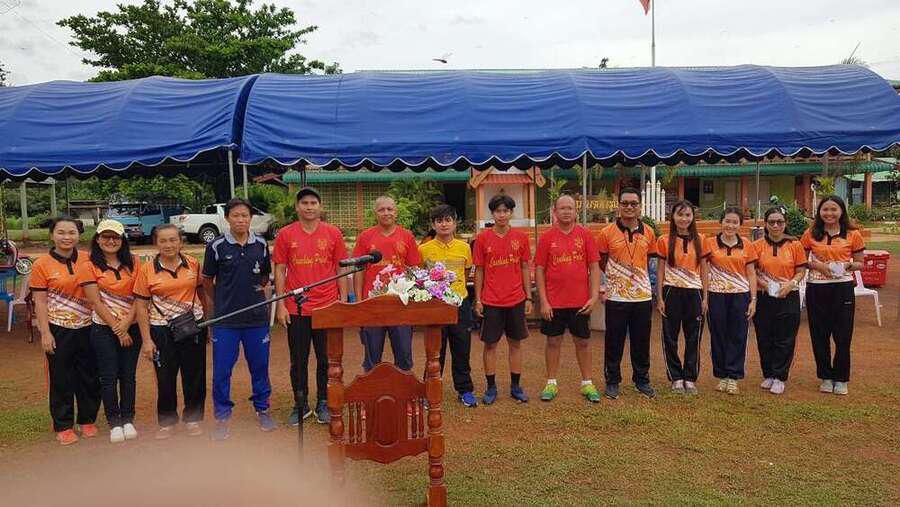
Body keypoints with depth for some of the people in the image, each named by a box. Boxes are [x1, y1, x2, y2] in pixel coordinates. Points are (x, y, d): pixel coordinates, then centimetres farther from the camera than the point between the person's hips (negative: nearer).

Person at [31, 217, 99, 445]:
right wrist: (45, 333, -10)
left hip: (87, 328, 2)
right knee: (61, 379, 7)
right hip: (58, 330, -2)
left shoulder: (88, 260, 1)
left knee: (89, 376, 10)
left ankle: (87, 420, 27)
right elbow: (40, 302, -5)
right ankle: (63, 426, 21)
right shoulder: (42, 264, -5)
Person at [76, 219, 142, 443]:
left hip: (131, 327, 2)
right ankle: (114, 423, 15)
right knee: (109, 377, 3)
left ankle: (128, 420, 20)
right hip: (104, 329, -2)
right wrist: (117, 329, -11)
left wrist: (127, 322, -13)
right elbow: (96, 302, -8)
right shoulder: (89, 267, -3)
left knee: (128, 375, 8)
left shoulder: (133, 264, 5)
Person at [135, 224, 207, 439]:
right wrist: (146, 340, -5)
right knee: (165, 378, 7)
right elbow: (141, 306, -2)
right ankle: (167, 422, 26)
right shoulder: (147, 270, -4)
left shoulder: (193, 264, 1)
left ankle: (193, 418, 26)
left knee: (195, 375, 8)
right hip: (162, 330, -1)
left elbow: (202, 292, 12)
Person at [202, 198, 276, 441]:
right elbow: (207, 282, 5)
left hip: (257, 318, 2)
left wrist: (261, 299, 5)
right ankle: (222, 417, 20)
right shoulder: (216, 246, -3)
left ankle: (262, 410, 29)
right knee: (221, 371, 5)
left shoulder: (261, 245, 3)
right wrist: (214, 310, 5)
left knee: (260, 367, 12)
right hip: (224, 320, -2)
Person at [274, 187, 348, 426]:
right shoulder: (285, 234, 2)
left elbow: (341, 269, 6)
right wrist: (280, 304, -1)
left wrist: (343, 299, 0)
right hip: (296, 309, 0)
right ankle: (301, 405, 23)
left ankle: (323, 404, 22)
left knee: (326, 359, 8)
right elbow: (280, 271, 3)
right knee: (298, 360, 10)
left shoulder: (333, 233, 2)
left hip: (327, 307, 0)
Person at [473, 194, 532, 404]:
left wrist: (528, 297, 4)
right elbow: (479, 270, 2)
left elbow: (525, 268, 7)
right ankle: (491, 387, 17)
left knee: (515, 343, 10)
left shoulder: (520, 237, 2)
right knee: (490, 344, 5)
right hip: (491, 301, -1)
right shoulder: (482, 238, -2)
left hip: (516, 300, 2)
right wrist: (478, 299, -1)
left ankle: (515, 386, 21)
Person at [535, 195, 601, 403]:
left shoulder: (585, 235, 1)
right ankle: (551, 384, 21)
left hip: (581, 302, 1)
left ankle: (587, 383, 24)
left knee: (583, 342, 10)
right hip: (553, 302, 0)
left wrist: (594, 296, -7)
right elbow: (539, 270, -1)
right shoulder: (546, 237, -1)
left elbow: (594, 267, 2)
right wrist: (543, 301, -6)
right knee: (553, 342, 9)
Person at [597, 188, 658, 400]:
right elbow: (601, 263, 4)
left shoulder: (648, 233, 5)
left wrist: (643, 281, 9)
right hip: (616, 297, -2)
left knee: (641, 342, 12)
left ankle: (642, 380, 26)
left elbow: (649, 261, 16)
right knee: (614, 342, 5)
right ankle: (612, 381, 18)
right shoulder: (607, 233, -4)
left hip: (643, 296, 3)